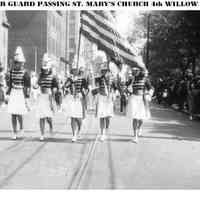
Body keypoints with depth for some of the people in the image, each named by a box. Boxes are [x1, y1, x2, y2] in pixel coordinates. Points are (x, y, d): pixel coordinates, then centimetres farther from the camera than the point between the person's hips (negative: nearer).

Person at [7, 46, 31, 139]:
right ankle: (15, 132, 11)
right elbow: (10, 84, 15)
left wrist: (26, 98, -10)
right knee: (13, 114, 3)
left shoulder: (25, 73, -8)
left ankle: (21, 127, 18)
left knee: (19, 113, -10)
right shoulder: (11, 71, 7)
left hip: (21, 94, -4)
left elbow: (28, 86, -7)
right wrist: (8, 94, 13)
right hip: (13, 93, 5)